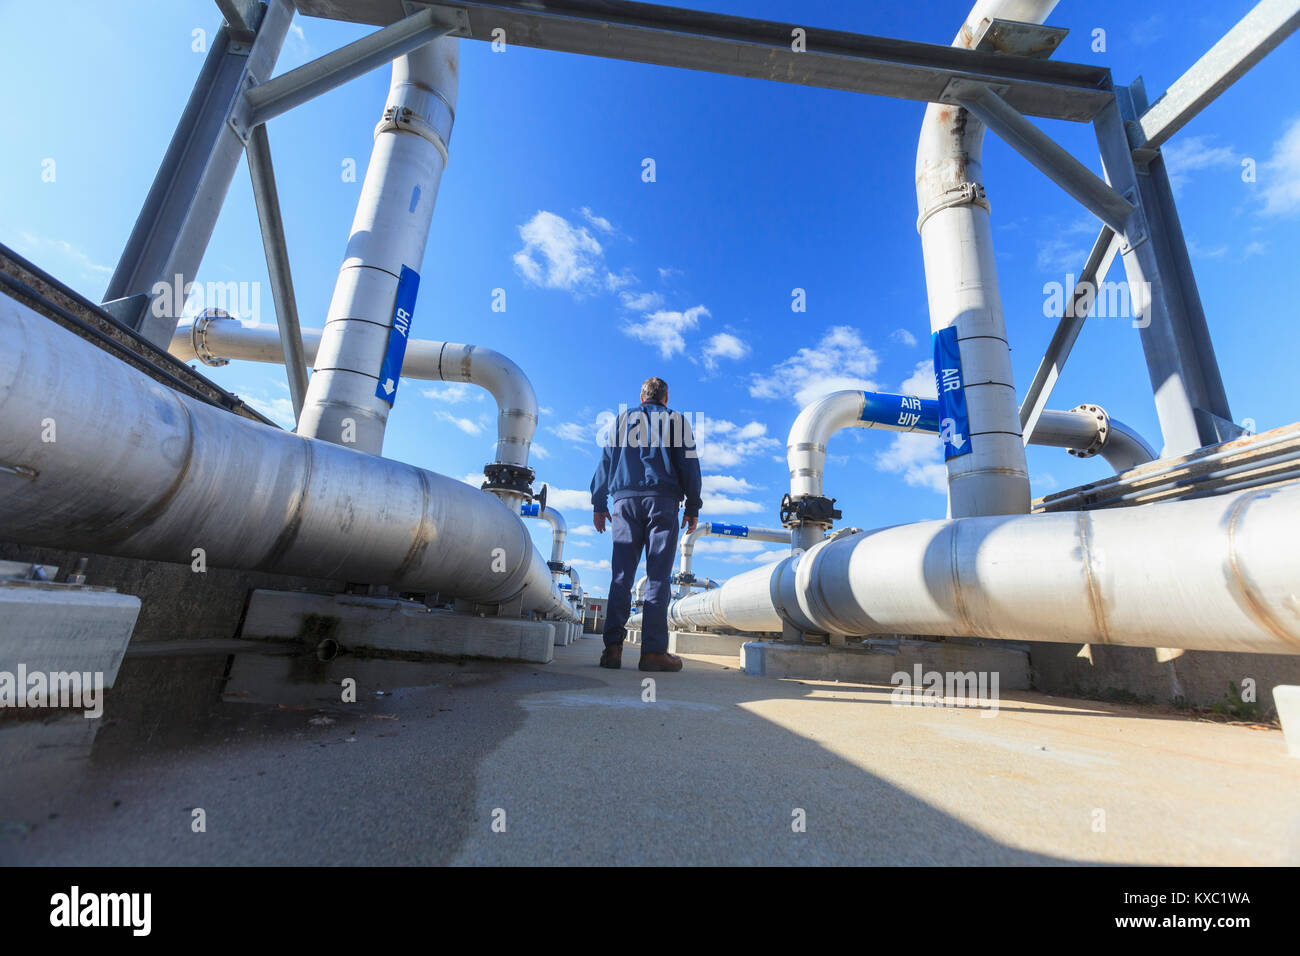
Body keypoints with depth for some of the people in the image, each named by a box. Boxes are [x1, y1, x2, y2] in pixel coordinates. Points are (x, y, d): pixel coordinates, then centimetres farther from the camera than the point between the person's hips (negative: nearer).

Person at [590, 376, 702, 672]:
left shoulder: (622, 420, 21)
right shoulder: (676, 420, 15)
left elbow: (605, 461, 13)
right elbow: (689, 464, 6)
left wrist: (598, 504, 13)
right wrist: (693, 507, 8)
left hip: (625, 500, 2)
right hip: (662, 500, -2)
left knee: (621, 575, 0)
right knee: (658, 575, -4)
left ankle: (613, 647, -8)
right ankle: (653, 650, -9)